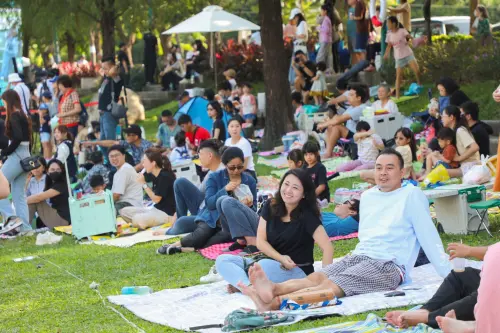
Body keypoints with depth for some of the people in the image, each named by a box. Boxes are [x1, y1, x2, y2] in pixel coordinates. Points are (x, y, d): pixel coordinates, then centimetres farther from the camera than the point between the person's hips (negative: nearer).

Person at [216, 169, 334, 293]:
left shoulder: (307, 216, -13)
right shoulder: (270, 206, 2)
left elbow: (327, 247, -19)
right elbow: (260, 241, 0)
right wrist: (281, 258, -18)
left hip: (298, 271, -6)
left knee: (264, 266, -39)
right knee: (222, 260, -14)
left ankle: (240, 283, -17)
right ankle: (248, 286, -37)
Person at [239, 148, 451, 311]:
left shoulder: (411, 195, -2)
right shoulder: (367, 196, 20)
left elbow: (428, 237, -6)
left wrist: (449, 276, -10)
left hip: (389, 265, -7)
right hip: (359, 256, 7)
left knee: (331, 285, -30)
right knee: (315, 278, -24)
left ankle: (274, 303, -52)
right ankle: (272, 289, -51)